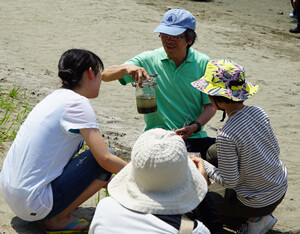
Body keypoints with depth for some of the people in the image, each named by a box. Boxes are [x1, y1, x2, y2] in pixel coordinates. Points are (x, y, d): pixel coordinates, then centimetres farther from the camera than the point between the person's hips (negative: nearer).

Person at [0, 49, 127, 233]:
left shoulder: (58, 96, 11)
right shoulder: (77, 103, -14)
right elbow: (105, 159, -17)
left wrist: (110, 182, 24)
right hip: (34, 205, -9)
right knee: (106, 160, -7)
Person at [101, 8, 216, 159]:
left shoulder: (203, 63, 4)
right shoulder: (148, 60, 1)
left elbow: (210, 106, 5)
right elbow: (105, 75, -3)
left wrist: (195, 126, -15)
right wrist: (126, 68, -25)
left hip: (193, 137, 2)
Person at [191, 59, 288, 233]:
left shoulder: (227, 136, -30)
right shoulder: (259, 112, -10)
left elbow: (229, 182, -22)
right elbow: (276, 150, 3)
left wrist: (203, 165, -8)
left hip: (259, 202, -7)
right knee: (215, 189, 27)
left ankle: (254, 219, 7)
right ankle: (261, 216, 16)